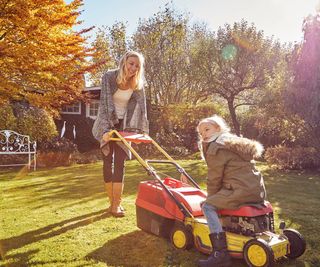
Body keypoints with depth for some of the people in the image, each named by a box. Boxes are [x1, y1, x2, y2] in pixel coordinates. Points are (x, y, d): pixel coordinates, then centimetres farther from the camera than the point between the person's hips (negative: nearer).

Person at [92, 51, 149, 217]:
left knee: (119, 162, -6)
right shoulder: (109, 77, -17)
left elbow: (141, 107, -7)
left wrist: (141, 131, -15)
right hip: (107, 124, -1)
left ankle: (117, 204, -2)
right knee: (108, 161, 0)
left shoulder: (138, 84, -8)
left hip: (124, 125, 2)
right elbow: (104, 103, -24)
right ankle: (112, 202, 10)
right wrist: (106, 129, -34)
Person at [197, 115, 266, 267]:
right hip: (258, 191, 10)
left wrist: (210, 199, 13)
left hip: (241, 190, -10)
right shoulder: (235, 143, 25)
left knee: (208, 206, -4)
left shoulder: (215, 148, -3)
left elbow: (214, 179, -4)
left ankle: (221, 253, -14)